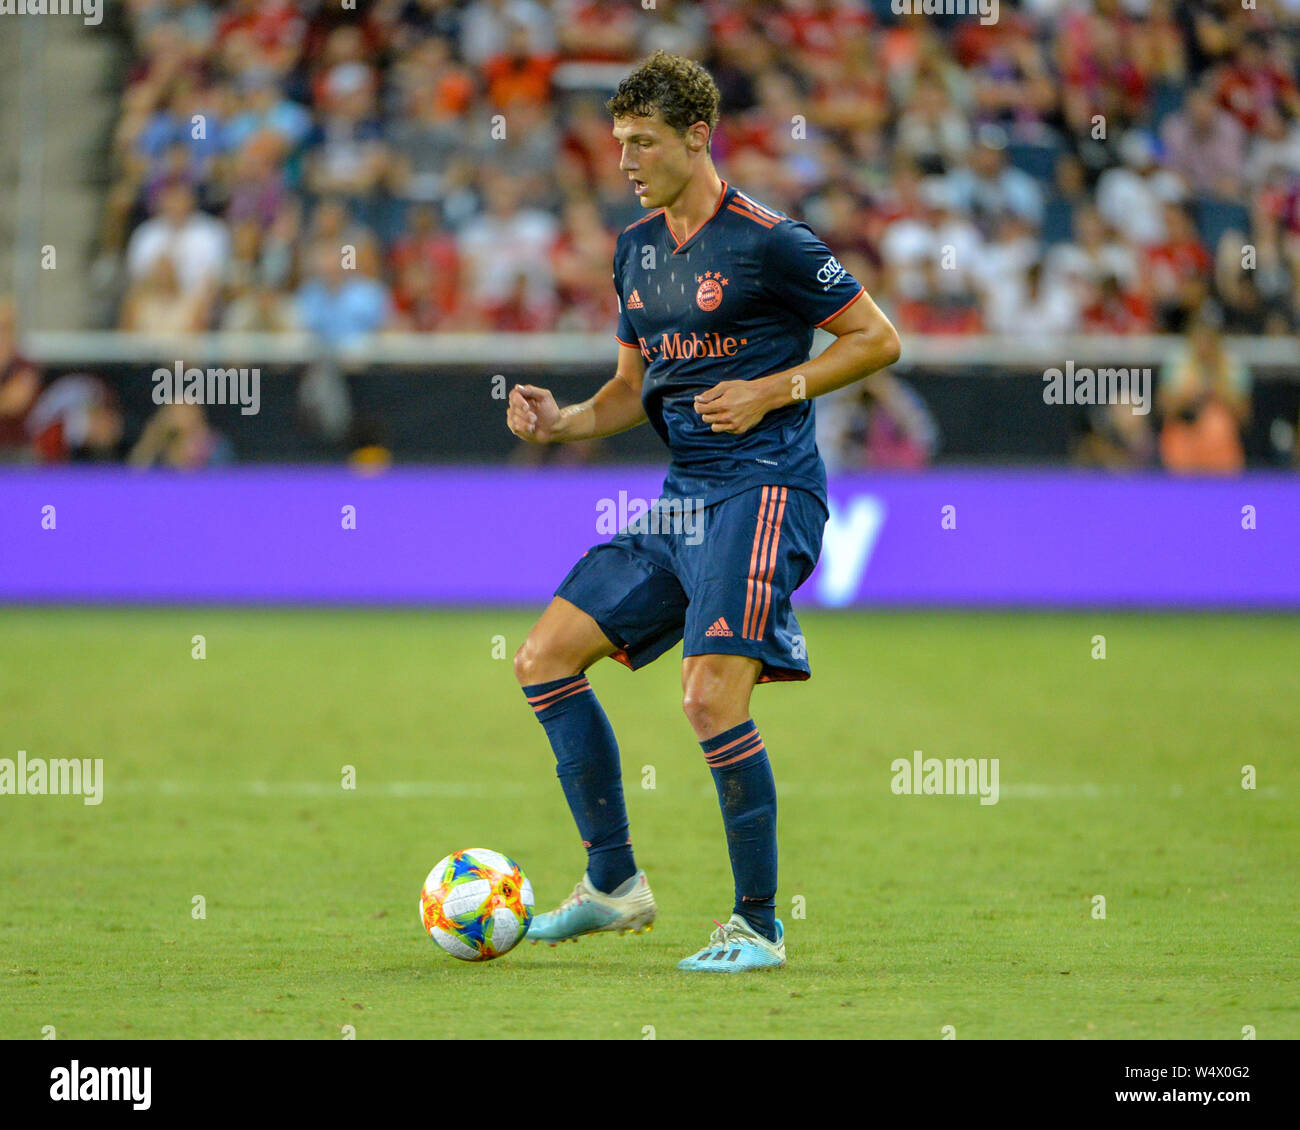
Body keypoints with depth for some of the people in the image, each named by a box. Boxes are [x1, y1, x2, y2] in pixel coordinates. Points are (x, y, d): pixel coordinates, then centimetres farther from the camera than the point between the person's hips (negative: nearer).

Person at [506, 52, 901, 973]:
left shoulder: (768, 241, -10)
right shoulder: (636, 249, 13)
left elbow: (878, 340, -6)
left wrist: (772, 390, -15)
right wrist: (563, 423, 4)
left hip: (764, 490, -9)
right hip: (682, 497, 9)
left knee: (713, 697, -20)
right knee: (545, 659, 4)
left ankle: (758, 925, -6)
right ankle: (614, 882, 11)